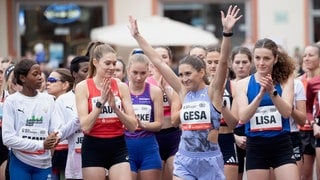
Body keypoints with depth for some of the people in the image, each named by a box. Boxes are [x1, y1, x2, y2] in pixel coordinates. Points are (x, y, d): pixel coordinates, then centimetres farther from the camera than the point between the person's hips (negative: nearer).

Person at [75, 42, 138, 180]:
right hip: (93, 148, -2)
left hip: (118, 147, 2)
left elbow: (133, 126, -1)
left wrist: (115, 107, -15)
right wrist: (101, 102, -20)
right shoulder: (83, 87, -4)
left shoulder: (121, 87, 3)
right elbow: (85, 126, -12)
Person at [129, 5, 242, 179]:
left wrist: (227, 32, -32)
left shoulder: (213, 91, -5)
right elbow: (158, 62, 7)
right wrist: (137, 36, 9)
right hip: (184, 160, 3)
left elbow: (223, 62, -19)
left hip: (210, 160, -3)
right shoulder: (183, 92, 6)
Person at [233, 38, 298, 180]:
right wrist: (261, 94, -25)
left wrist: (272, 92, -29)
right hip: (256, 147, 1)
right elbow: (242, 118, -11)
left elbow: (287, 112, -12)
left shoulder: (285, 80, 0)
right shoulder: (243, 84, 1)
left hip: (281, 145, -1)